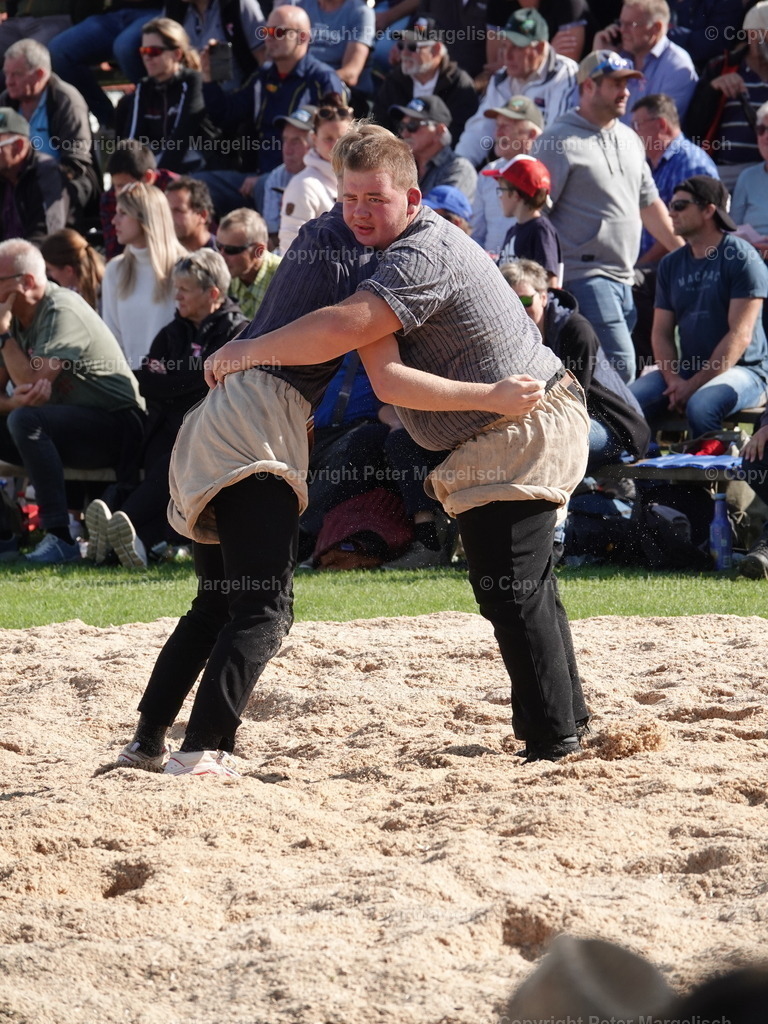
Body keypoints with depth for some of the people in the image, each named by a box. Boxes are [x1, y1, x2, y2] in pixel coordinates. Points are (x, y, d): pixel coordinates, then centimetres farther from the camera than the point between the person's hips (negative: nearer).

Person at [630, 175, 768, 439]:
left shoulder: (742, 258, -7)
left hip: (743, 369, -6)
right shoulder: (671, 264, 12)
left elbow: (740, 335, -14)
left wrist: (695, 385, -18)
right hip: (687, 369, 6)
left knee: (700, 406, -36)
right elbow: (661, 333, 9)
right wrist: (673, 380, -11)